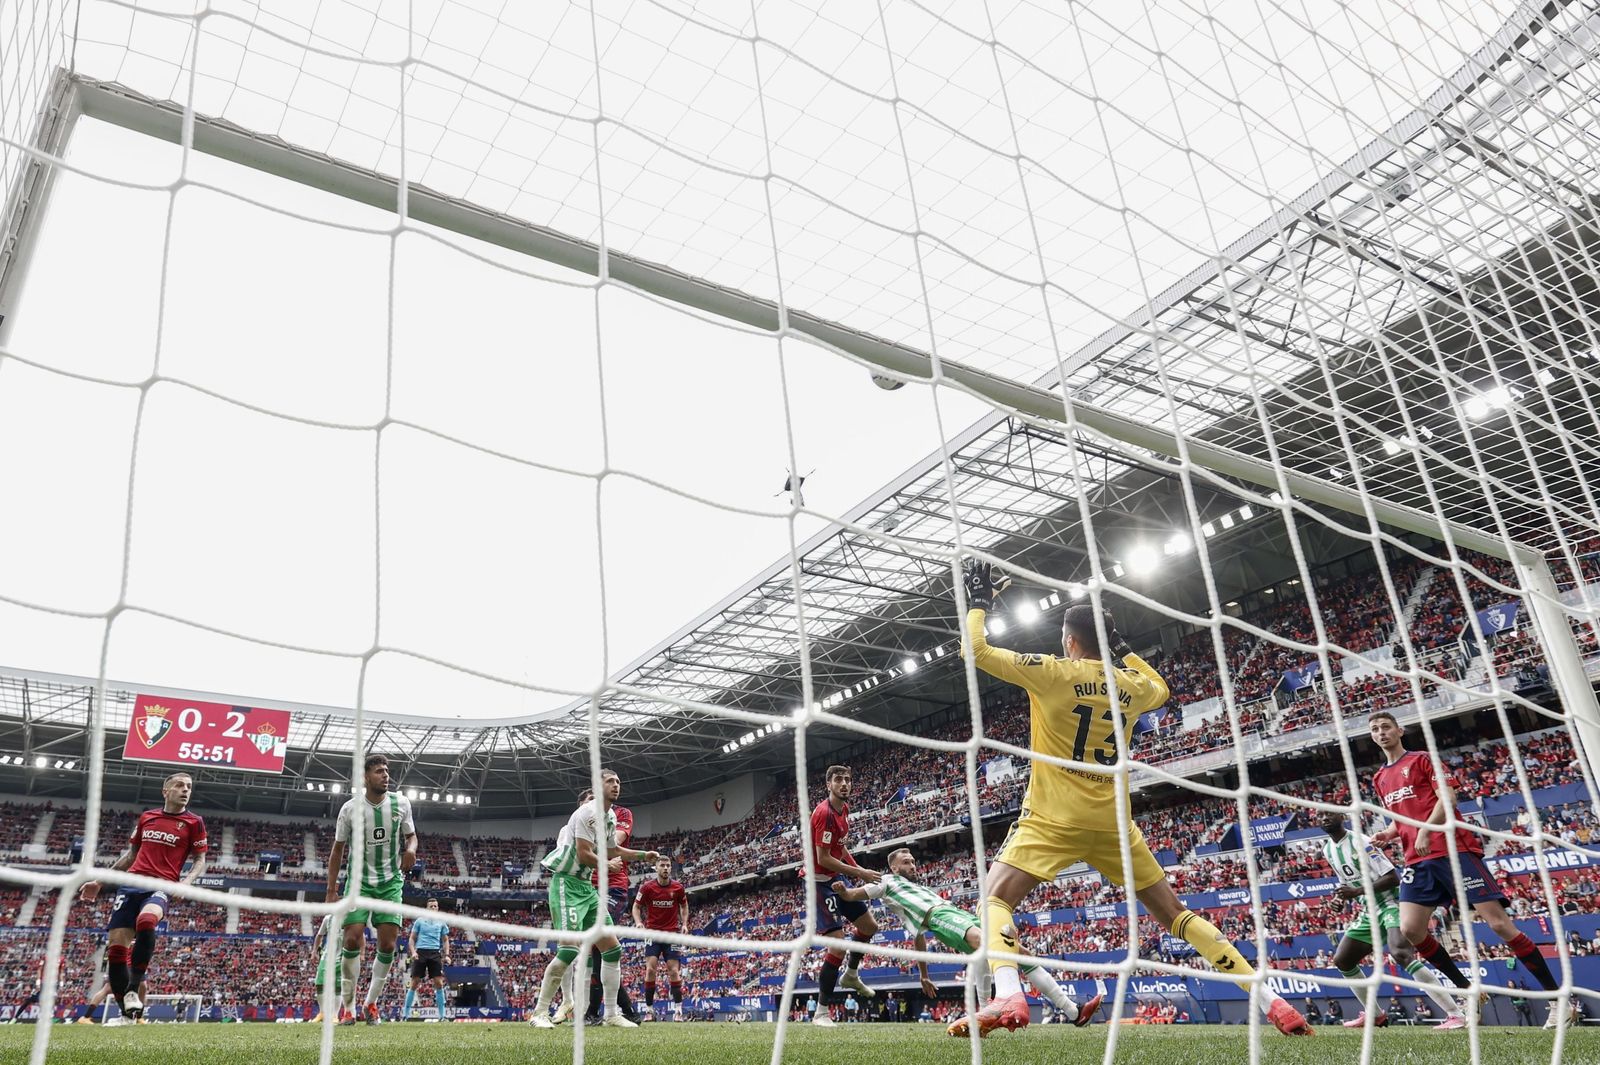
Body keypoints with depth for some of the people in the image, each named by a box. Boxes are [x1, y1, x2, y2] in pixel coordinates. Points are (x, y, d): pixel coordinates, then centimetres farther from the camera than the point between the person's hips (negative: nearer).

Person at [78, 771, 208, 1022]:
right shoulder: (146, 817, 16)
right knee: (115, 946, -5)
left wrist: (186, 882, -12)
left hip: (161, 887, -4)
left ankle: (132, 990, -24)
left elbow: (200, 860, 7)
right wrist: (100, 881, 24)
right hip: (131, 884, 4)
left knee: (146, 921, -36)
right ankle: (125, 1010, 9)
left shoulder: (193, 822, 5)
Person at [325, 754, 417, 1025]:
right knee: (352, 940, -11)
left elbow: (411, 835, 9)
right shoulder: (350, 808, -7)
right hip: (359, 880, -1)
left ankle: (371, 1003, 13)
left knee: (388, 945, -5)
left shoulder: (401, 803, -4)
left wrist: (411, 848, -15)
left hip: (391, 882, 1)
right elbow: (338, 850, 3)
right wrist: (331, 890, 0)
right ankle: (347, 1005, 7)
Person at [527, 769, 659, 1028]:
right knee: (570, 949, -17)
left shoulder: (611, 817, 12)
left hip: (587, 887, 9)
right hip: (567, 883, -9)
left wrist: (643, 855, 18)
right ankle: (539, 1013, -2)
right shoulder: (588, 812, -15)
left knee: (612, 949, 3)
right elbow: (584, 854, -20)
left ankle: (612, 1014, 10)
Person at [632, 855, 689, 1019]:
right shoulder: (647, 887, -6)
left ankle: (678, 1008, 6)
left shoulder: (678, 887, -2)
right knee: (650, 969, -12)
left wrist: (684, 923, 0)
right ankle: (649, 1008, -1)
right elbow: (636, 907, 3)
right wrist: (638, 922, -15)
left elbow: (684, 906, 14)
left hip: (672, 933, 1)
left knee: (674, 971, -4)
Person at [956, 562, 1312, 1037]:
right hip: (1113, 822, 5)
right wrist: (1122, 649, 32)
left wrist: (979, 601, 9)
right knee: (1173, 912, 15)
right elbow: (1161, 690, 32)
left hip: (1054, 819, -5)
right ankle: (1270, 999, 13)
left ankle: (1007, 997, -27)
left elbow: (975, 650, -6)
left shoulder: (1051, 672, -7)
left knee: (995, 899, -2)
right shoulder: (1131, 684, 6)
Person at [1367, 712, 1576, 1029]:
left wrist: (1425, 830, -21)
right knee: (1410, 929, -10)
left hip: (1453, 850, -5)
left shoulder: (1421, 759, 3)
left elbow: (1447, 797, -9)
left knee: (1499, 923, -8)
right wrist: (1385, 834, 6)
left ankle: (1557, 997, 5)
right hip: (1417, 861, 5)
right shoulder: (1380, 779, 20)